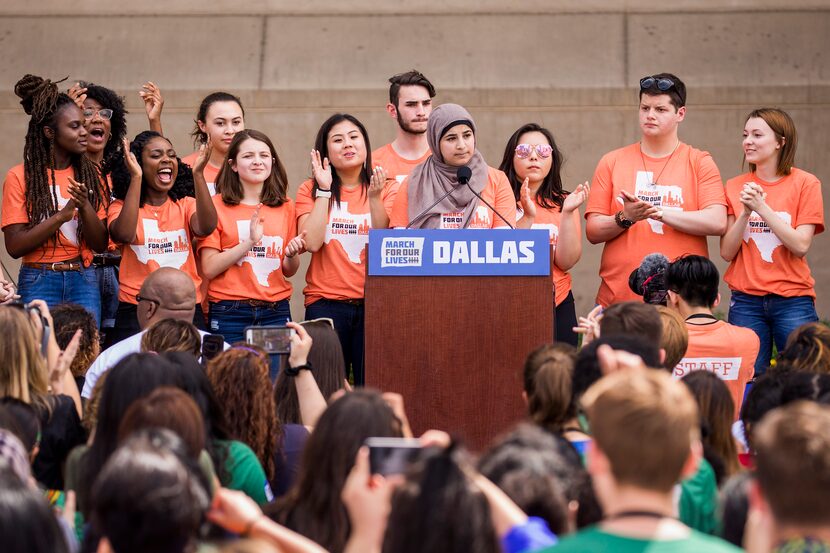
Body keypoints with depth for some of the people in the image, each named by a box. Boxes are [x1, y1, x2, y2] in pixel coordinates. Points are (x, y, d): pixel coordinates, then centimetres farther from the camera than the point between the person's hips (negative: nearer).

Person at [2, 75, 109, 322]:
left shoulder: (89, 174, 7)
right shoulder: (20, 177, -4)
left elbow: (100, 244, 3)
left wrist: (85, 206, -14)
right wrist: (62, 215, -18)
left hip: (83, 280, 3)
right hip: (39, 282, -3)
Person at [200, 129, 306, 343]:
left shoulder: (284, 206, 10)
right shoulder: (217, 205, -1)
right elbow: (209, 269, -8)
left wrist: (292, 254, -4)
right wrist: (249, 242, -16)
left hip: (276, 312, 3)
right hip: (230, 313, -3)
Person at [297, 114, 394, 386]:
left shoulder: (385, 190, 8)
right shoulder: (311, 190, 6)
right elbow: (312, 242, -9)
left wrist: (374, 198, -15)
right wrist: (324, 190, -8)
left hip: (373, 302, 1)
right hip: (326, 303, -1)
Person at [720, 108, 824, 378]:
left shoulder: (806, 184, -2)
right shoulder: (735, 187, 7)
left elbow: (801, 246, -10)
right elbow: (727, 252, 2)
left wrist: (761, 207, -15)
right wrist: (745, 212, -12)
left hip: (792, 301, -2)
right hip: (746, 300, 2)